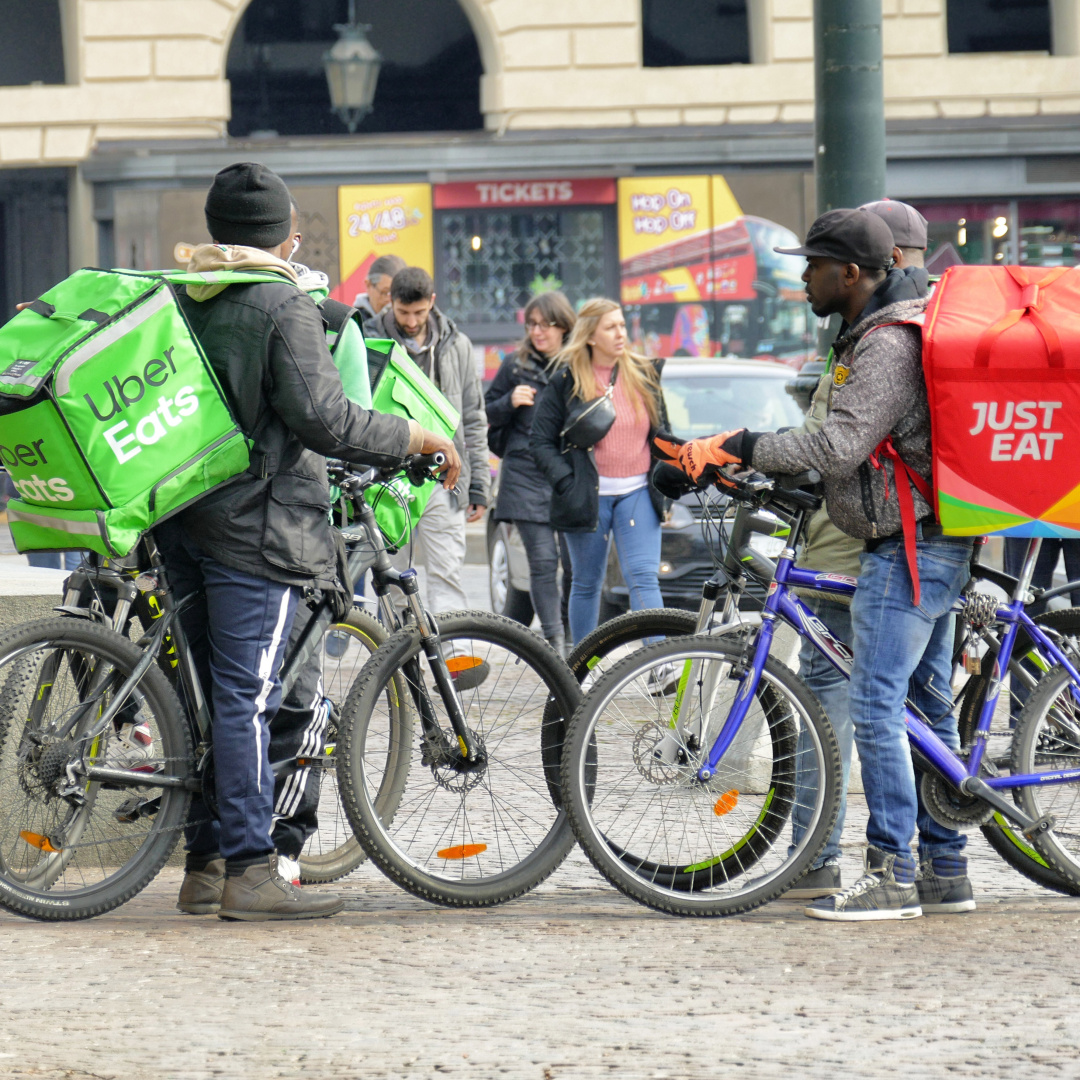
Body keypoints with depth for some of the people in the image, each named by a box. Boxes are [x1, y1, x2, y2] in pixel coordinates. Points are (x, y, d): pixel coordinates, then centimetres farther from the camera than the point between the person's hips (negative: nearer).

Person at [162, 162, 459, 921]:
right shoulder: (284, 305, -11)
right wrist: (415, 437, -7)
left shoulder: (180, 297, 11)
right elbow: (323, 420, -17)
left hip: (183, 520, 7)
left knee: (209, 693, 12)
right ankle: (250, 871, -9)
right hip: (255, 525, -7)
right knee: (248, 696, -8)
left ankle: (204, 865, 16)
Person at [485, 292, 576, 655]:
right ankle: (553, 642, -8)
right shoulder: (515, 366, 9)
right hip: (526, 476, -1)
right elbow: (488, 413, 14)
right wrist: (510, 403, -6)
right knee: (543, 560, -7)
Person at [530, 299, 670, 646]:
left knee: (643, 579, -11)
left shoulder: (644, 374, 8)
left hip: (637, 494, 1)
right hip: (589, 497, -1)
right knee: (587, 584, 9)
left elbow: (662, 434, 17)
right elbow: (541, 441, -1)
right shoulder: (566, 381, -1)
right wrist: (566, 483, -12)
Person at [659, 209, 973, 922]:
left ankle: (893, 877, -11)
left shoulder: (886, 346, -18)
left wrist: (734, 448, -23)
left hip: (908, 549, -11)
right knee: (929, 705, 13)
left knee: (877, 707, -11)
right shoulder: (877, 337, 16)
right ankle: (947, 868, 18)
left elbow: (837, 447, -26)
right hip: (935, 546, 11)